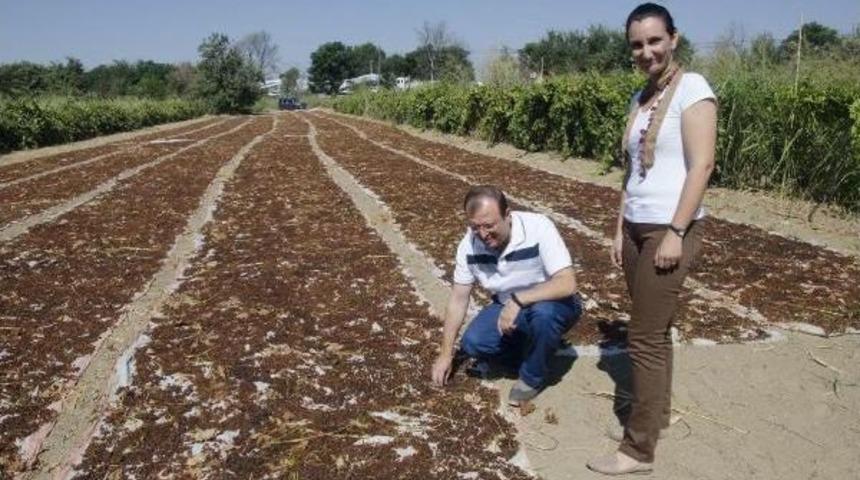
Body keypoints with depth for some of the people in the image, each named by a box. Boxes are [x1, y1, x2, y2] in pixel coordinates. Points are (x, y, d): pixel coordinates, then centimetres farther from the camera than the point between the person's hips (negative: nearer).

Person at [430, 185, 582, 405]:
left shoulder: (538, 228, -30)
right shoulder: (470, 243, -16)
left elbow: (567, 284, -34)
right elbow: (458, 298, -7)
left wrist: (518, 299, -42)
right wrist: (446, 354, -7)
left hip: (553, 306, -4)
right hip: (508, 307, 4)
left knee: (543, 312, -38)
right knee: (473, 343, -19)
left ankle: (533, 376, -8)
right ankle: (536, 351, 8)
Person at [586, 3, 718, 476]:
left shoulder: (692, 88, -9)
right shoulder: (640, 98, 13)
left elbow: (702, 164, -16)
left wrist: (676, 233, -19)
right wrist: (620, 229, 13)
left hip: (669, 230, -7)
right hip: (636, 228, 7)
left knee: (644, 337, -4)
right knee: (654, 329, 15)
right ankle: (658, 410, 30)